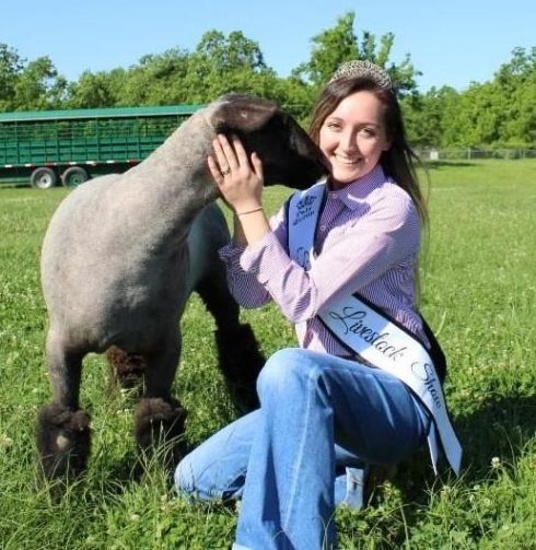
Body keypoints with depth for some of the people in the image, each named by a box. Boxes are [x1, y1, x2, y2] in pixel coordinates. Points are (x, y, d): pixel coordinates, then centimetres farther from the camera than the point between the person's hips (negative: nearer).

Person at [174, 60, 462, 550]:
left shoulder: (391, 209, -15)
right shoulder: (303, 205, 6)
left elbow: (304, 299, -22)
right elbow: (250, 294, 0)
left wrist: (251, 207, -21)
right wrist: (240, 210, -12)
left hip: (393, 396, -7)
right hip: (322, 393, 7)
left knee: (291, 368, -39)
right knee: (195, 477, -2)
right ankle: (333, 472, 6)